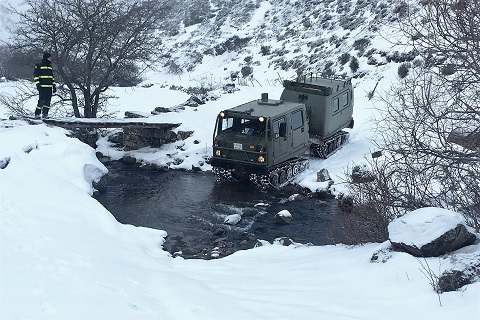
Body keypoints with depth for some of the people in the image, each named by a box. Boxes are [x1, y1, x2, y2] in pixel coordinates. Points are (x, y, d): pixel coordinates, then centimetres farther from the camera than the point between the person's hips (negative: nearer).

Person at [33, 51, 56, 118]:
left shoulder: (50, 66, 19)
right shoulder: (39, 66, -2)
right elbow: (35, 76, -4)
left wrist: (54, 85, 18)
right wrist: (38, 84, -13)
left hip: (49, 87, 7)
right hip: (42, 87, -7)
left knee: (48, 100, 5)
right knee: (41, 100, -10)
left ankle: (45, 114, 12)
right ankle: (37, 114, -1)